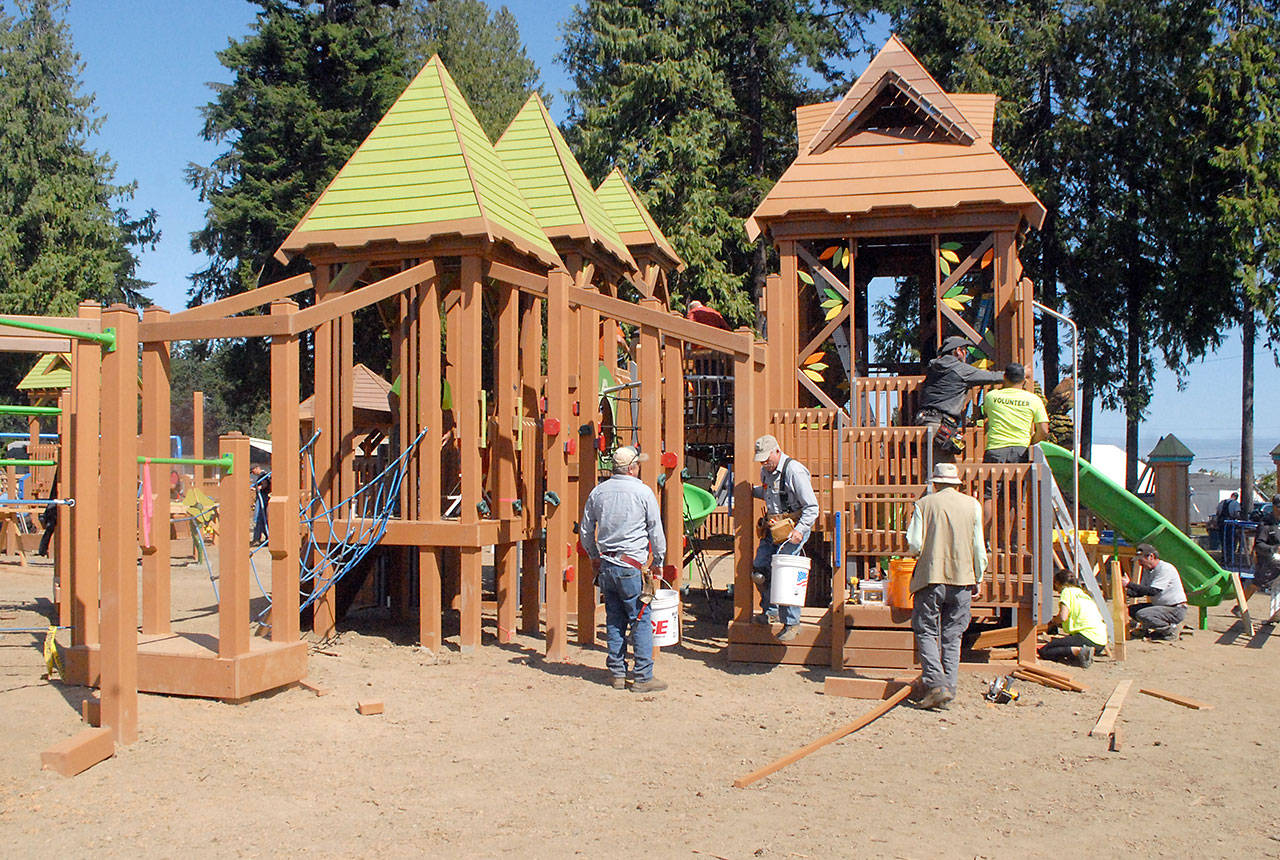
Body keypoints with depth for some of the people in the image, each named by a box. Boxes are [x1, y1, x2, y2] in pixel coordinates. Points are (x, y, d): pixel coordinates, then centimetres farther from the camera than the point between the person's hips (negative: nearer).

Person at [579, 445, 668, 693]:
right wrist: (658, 561, 11)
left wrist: (594, 556, 28)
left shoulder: (599, 491, 7)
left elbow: (585, 531, 15)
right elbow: (656, 531, -1)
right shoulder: (643, 492, -6)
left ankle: (617, 674, 17)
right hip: (630, 566, -5)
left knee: (614, 621, 12)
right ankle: (643, 677, 1)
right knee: (641, 621, 0)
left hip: (605, 564, 5)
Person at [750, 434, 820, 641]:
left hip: (794, 527, -8)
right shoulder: (766, 471, 8)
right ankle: (770, 611, 26)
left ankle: (791, 622, -3)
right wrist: (752, 490, 13)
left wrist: (800, 530, -26)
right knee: (759, 570, 4)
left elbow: (812, 507, -16)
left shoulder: (794, 471, -17)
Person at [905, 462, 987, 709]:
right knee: (952, 636, 11)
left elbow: (914, 545, -6)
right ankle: (949, 686, 8)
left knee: (926, 632, 3)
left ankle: (936, 682, -12)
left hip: (931, 577, -2)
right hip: (962, 578, 2)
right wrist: (977, 579, 15)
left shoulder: (924, 504, 0)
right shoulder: (972, 505, 6)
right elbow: (978, 548, 5)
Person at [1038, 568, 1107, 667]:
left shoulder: (1067, 591, 1)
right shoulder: (1082, 591, 26)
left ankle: (1079, 651, -24)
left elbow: (1063, 617, -13)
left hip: (1087, 636, -8)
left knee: (1044, 651, -9)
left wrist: (1054, 620, 11)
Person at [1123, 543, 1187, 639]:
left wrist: (1129, 584, -28)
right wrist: (1127, 591, -10)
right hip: (1160, 606, 9)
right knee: (1132, 610, 0)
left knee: (1142, 614, -25)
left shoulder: (1165, 568, -19)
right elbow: (1140, 592, 11)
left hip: (1176, 610, -9)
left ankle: (1171, 629, -8)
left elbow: (1152, 591, -28)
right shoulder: (1147, 570, 9)